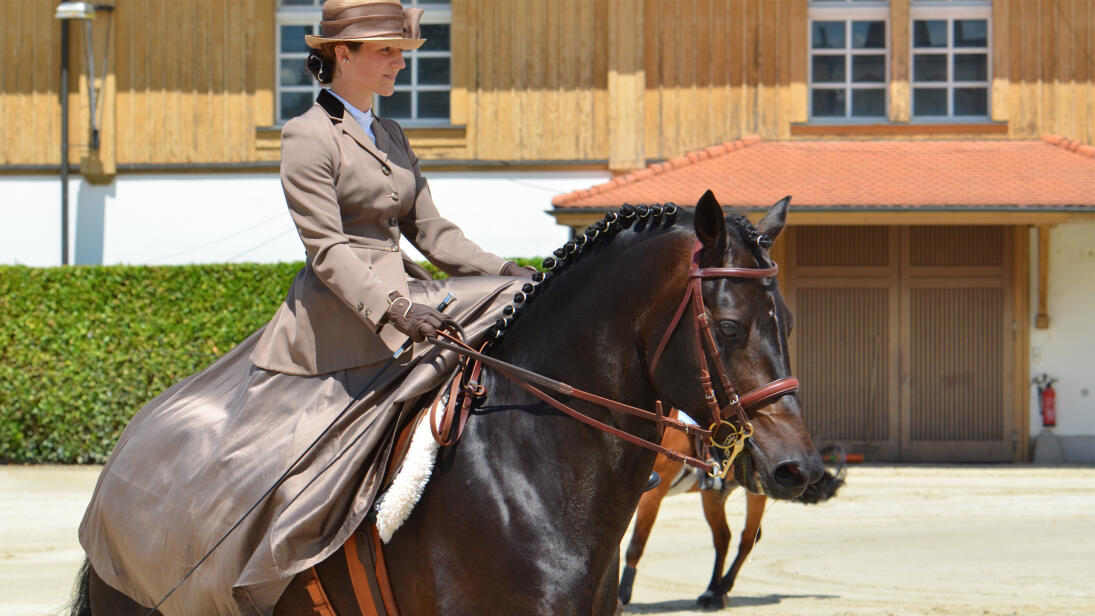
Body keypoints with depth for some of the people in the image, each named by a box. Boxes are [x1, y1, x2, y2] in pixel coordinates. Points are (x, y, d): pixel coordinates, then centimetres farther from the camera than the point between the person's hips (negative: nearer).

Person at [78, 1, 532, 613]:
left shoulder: (393, 137, 17)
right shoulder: (309, 137, -8)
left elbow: (431, 231, 15)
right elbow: (328, 250, -17)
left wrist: (505, 272, 0)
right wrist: (391, 309, -30)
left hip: (409, 299, 8)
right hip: (337, 321, -7)